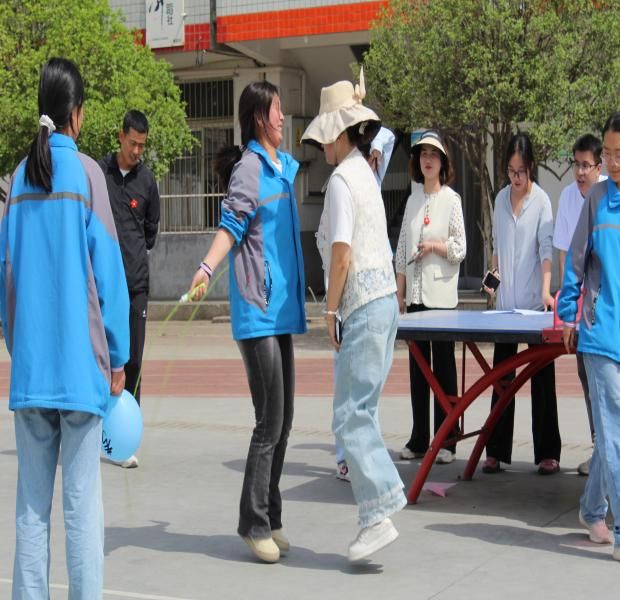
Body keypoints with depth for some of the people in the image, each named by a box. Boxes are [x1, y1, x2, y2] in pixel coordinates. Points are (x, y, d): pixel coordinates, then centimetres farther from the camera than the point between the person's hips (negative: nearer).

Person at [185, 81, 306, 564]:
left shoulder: (285, 164, 14)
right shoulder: (249, 167, -10)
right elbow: (232, 224, -21)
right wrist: (207, 269, -33)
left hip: (282, 307, 9)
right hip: (258, 310, -9)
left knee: (283, 420, 11)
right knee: (270, 422, -8)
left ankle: (271, 518, 21)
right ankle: (255, 524, 3)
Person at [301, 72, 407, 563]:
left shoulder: (342, 180, -12)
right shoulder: (365, 173, 16)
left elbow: (342, 253, -18)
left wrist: (331, 310, -8)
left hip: (363, 307, -9)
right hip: (385, 301, 9)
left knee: (351, 418, -6)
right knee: (363, 414, 13)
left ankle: (379, 517, -5)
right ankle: (382, 499, 16)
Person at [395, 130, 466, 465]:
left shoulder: (451, 199, -1)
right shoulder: (413, 199, 13)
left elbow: (461, 249, -3)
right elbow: (402, 249, 14)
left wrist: (434, 245, -15)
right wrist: (399, 291, 11)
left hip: (441, 293, -5)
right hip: (415, 293, 5)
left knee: (444, 365, -2)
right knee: (417, 366, 9)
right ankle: (418, 438, 16)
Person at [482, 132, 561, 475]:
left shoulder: (541, 200, -5)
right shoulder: (501, 199, 10)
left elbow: (546, 249, -12)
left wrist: (546, 290, -22)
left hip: (534, 302, -5)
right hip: (505, 301, 5)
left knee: (542, 377, 2)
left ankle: (548, 453, 6)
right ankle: (497, 450, 14)